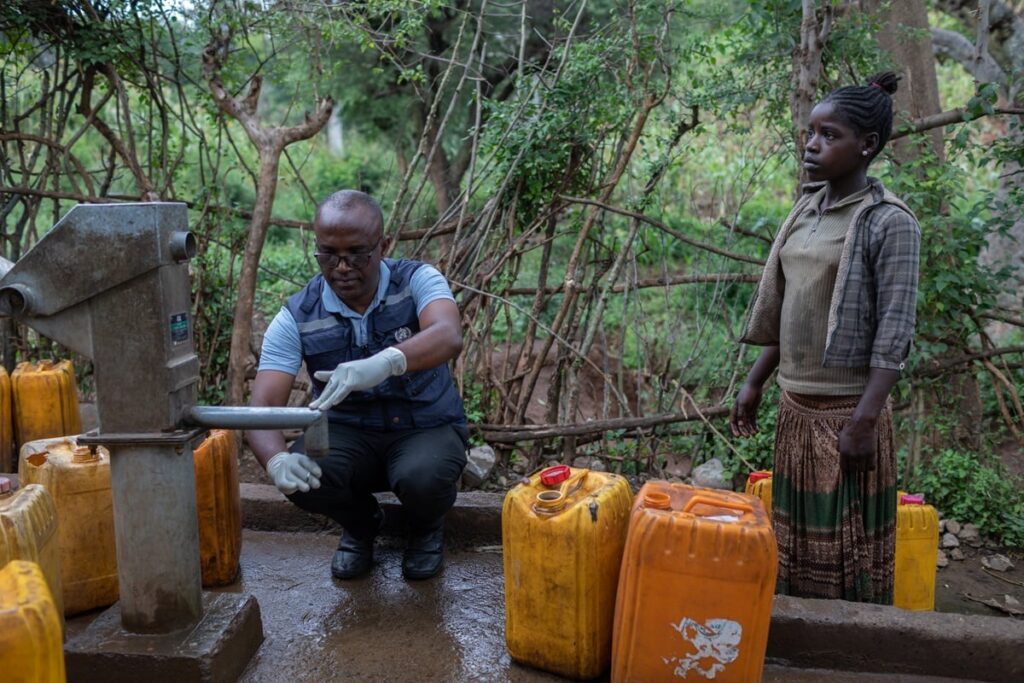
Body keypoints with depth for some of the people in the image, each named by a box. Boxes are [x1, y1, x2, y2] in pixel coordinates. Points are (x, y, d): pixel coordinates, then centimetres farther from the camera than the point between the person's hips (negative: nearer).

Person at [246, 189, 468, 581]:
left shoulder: (417, 281, -14)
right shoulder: (296, 319, -11)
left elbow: (448, 336, -36)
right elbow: (263, 406, -18)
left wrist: (386, 362, -58)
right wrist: (277, 461, -42)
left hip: (426, 428, -1)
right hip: (348, 433, 2)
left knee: (421, 479, -35)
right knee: (302, 478, -29)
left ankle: (427, 525, 7)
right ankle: (361, 524, 8)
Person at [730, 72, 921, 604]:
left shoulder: (888, 221, -11)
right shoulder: (807, 210, 10)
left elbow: (894, 334, -15)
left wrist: (864, 421, -20)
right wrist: (754, 383, 12)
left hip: (845, 410, -7)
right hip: (795, 405, 7)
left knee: (845, 547, 3)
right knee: (793, 540, 15)